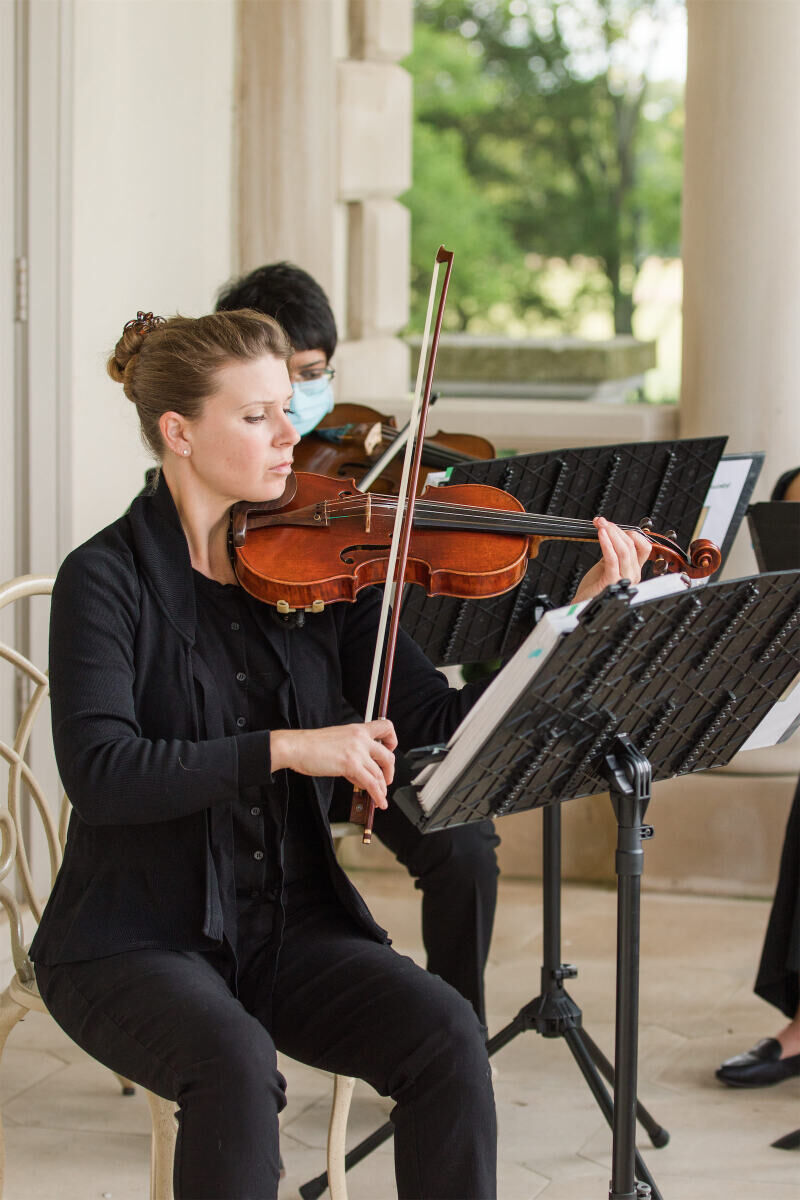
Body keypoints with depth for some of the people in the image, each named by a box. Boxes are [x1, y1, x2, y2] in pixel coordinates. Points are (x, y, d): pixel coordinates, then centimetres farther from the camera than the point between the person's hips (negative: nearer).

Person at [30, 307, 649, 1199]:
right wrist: (287, 748, -29)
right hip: (135, 940, -4)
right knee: (237, 1065, -34)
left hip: (291, 925, 4)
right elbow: (99, 772, -22)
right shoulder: (106, 578, -8)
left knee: (445, 1036, -21)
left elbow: (439, 718, -1)